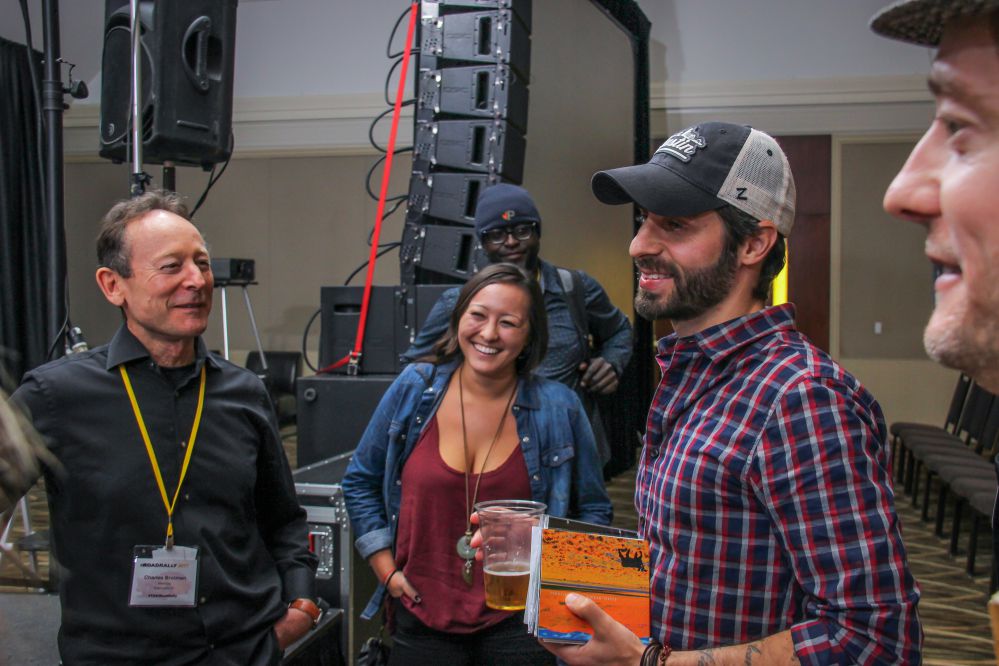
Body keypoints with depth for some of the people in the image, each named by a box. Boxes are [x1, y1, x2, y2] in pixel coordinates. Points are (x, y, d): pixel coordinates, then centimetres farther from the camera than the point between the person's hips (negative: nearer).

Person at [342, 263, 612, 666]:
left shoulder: (558, 408, -6)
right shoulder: (414, 390, -4)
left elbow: (593, 510, 6)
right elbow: (360, 483, 8)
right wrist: (386, 569, 2)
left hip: (518, 622, -1)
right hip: (421, 616, 1)